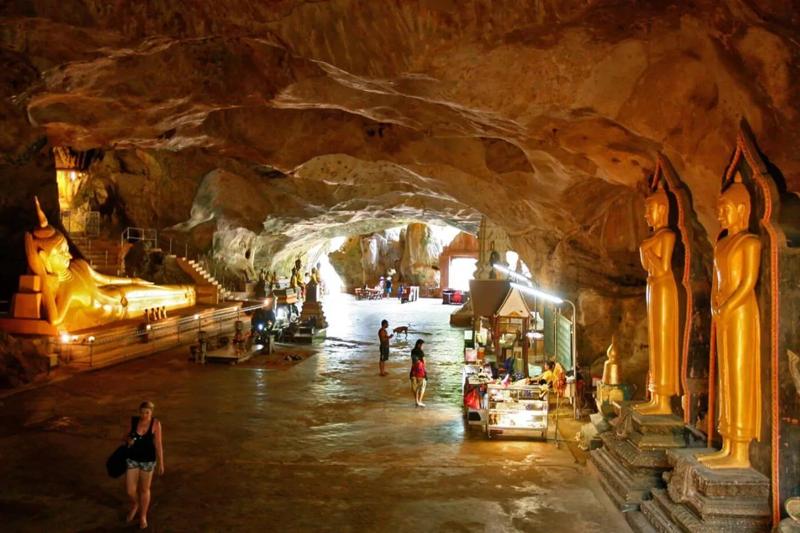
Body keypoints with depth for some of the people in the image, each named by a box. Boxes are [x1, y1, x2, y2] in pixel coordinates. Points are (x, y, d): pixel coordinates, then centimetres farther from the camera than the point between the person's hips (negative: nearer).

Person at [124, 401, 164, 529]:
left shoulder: (155, 424, -18)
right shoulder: (133, 421, -11)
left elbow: (158, 444, -12)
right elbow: (126, 436, 4)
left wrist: (161, 463, -8)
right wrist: (128, 439, -20)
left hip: (148, 460, -2)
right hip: (132, 458, 2)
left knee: (144, 489, 13)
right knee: (130, 490, 6)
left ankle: (143, 516, 37)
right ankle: (135, 505, 42)